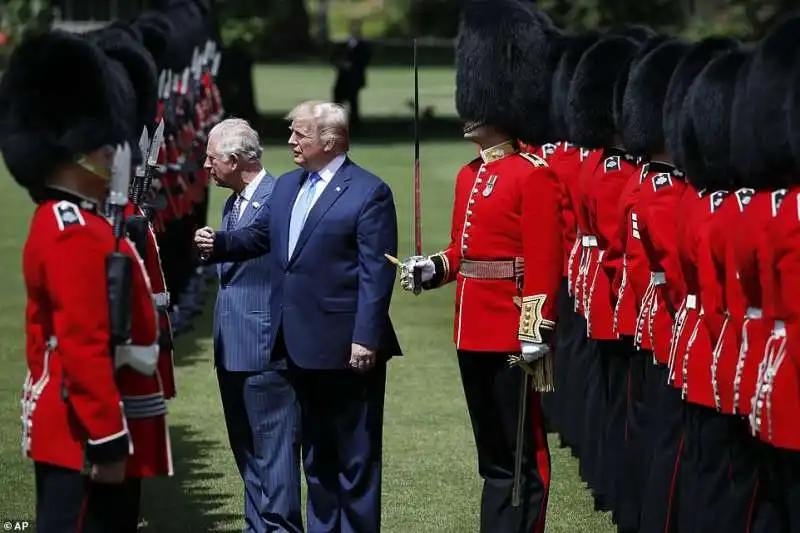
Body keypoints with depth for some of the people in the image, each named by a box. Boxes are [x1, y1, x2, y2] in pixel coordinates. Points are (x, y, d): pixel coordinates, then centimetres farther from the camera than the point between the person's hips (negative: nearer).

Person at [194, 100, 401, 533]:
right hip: (303, 348, 8)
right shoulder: (287, 186, 12)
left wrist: (366, 339, -20)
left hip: (347, 348, -8)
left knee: (356, 457, 1)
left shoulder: (369, 193, -11)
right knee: (316, 455, 17)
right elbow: (259, 235, 16)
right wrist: (218, 243, -4)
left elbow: (377, 273, -15)